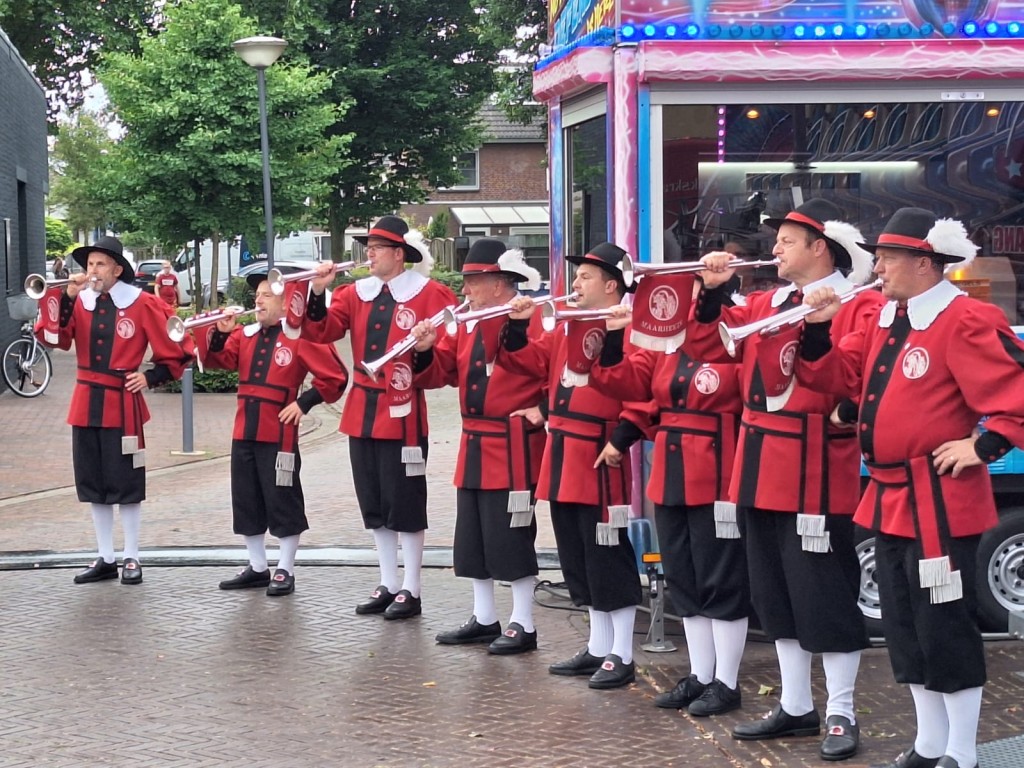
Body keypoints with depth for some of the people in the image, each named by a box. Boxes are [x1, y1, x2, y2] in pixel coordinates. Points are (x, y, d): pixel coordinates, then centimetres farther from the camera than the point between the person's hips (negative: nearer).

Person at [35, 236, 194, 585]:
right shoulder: (78, 303, 5)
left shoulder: (142, 305, -5)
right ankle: (105, 559, 19)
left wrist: (151, 378, -7)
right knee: (93, 485, 10)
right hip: (85, 402, 4)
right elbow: (51, 337, -10)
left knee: (127, 485, 1)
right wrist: (67, 297, -19)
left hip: (122, 403, -4)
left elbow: (178, 348, 0)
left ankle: (131, 559, 11)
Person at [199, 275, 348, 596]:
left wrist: (304, 403, -10)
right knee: (246, 502, 12)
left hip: (279, 435, -7)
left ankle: (285, 571, 10)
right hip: (244, 433, 7)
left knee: (284, 503, 1)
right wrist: (220, 333, -11)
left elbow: (335, 377, -8)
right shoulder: (244, 335, 11)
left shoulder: (300, 336, -7)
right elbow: (217, 359, 5)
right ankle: (257, 568, 23)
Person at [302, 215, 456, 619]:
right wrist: (318, 293, -13)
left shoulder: (430, 294, -5)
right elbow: (320, 333, 1)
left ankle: (410, 591, 9)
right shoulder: (355, 293, 9)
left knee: (406, 503, 0)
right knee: (374, 505, 11)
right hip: (362, 410, 6)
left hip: (403, 411, -6)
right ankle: (388, 585, 22)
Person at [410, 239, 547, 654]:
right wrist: (426, 350, -7)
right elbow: (439, 374, 11)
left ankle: (523, 625, 6)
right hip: (475, 446, 8)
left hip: (513, 448, -8)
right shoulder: (466, 324, 11)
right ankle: (484, 619, 24)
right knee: (473, 537, 13)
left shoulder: (531, 320, -12)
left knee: (512, 537, -3)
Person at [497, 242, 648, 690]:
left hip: (599, 459, -9)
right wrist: (518, 325, 4)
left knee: (608, 556, -3)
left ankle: (621, 658, 5)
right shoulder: (566, 329, 16)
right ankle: (598, 648, 25)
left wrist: (621, 438, -22)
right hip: (563, 458, 9)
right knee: (579, 557, 14)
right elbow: (527, 361, 20)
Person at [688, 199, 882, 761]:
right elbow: (708, 345, 16)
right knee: (775, 595, 14)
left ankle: (840, 715, 9)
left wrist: (853, 410, -31)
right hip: (762, 470, 8)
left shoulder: (858, 306, -7)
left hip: (816, 472, -8)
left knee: (825, 594, -2)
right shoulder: (763, 305, 15)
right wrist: (712, 292, 3)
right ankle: (796, 707, 25)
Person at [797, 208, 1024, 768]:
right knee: (904, 628, 15)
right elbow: (837, 375, 14)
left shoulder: (966, 322, -16)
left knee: (945, 628, -1)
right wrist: (818, 329, 0)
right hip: (890, 497, 9)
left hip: (938, 502, -9)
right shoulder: (884, 318, 10)